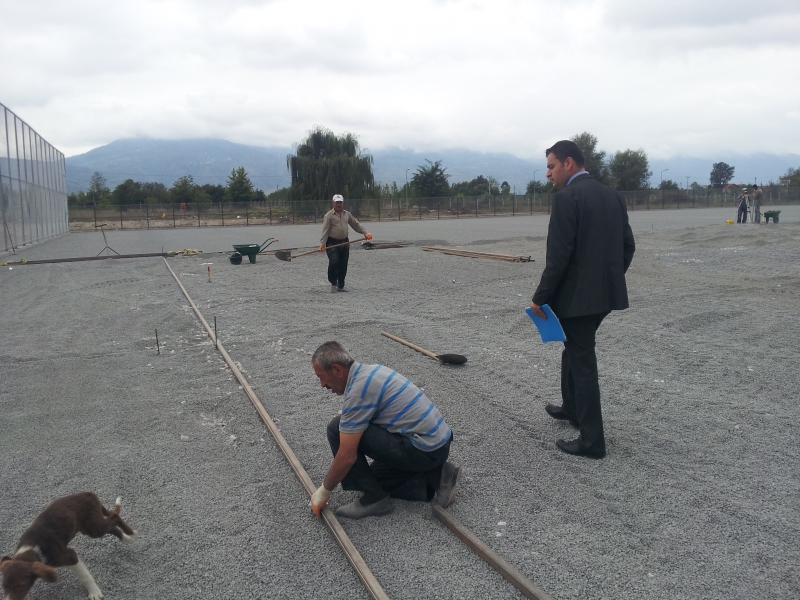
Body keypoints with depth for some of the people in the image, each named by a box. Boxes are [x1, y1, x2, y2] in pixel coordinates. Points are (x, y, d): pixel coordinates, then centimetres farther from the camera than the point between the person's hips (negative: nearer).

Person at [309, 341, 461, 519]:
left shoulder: (358, 389, -19)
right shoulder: (370, 371, 11)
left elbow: (347, 457, -17)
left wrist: (324, 491, -1)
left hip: (423, 449, -10)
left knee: (337, 429, -11)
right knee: (374, 478, 27)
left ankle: (375, 497, -1)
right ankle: (436, 476, 13)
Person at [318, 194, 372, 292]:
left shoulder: (347, 214, 13)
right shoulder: (329, 215, -4)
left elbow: (356, 224, 19)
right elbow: (325, 231, -10)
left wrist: (365, 233, 9)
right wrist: (322, 244, -18)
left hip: (344, 242, 5)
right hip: (332, 243, -5)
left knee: (343, 265, 5)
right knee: (334, 262, -17)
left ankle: (341, 286, 16)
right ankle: (333, 284, -1)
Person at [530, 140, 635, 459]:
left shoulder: (567, 197, -15)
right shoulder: (612, 195, 10)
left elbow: (559, 255, -20)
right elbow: (627, 245, 12)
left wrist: (540, 297, -12)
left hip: (578, 294, -9)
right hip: (606, 291, 9)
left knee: (582, 360, 0)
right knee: (575, 348, 25)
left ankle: (592, 440, 9)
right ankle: (572, 407, 42)